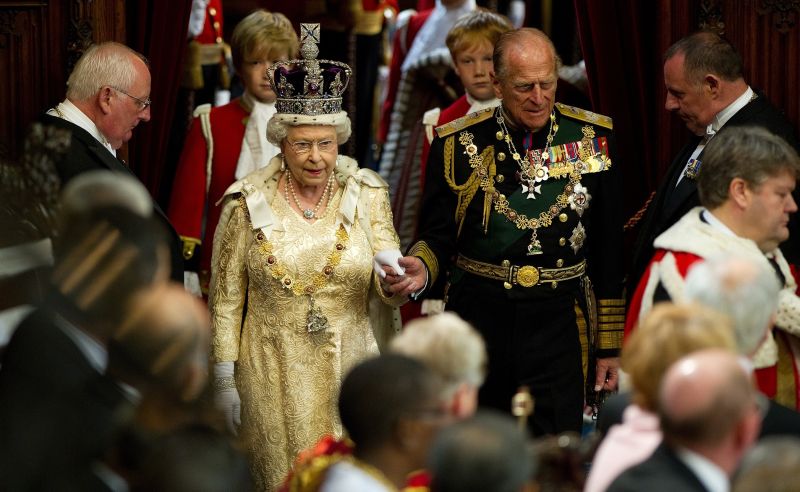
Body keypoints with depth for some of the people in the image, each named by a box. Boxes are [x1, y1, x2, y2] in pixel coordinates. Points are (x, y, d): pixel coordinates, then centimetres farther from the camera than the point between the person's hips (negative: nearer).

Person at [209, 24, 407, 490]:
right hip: (275, 379, -1)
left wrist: (392, 280, -24)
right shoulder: (249, 204, -4)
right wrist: (225, 379, 2)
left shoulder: (367, 196, 1)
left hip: (349, 372, 1)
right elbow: (226, 299, 2)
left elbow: (387, 293, -1)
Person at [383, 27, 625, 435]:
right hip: (479, 323, 0)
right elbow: (437, 235, 5)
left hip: (558, 326, 0)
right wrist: (422, 269, -19)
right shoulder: (458, 143, -1)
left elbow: (608, 249, 6)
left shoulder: (591, 137, 1)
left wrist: (610, 344, 6)